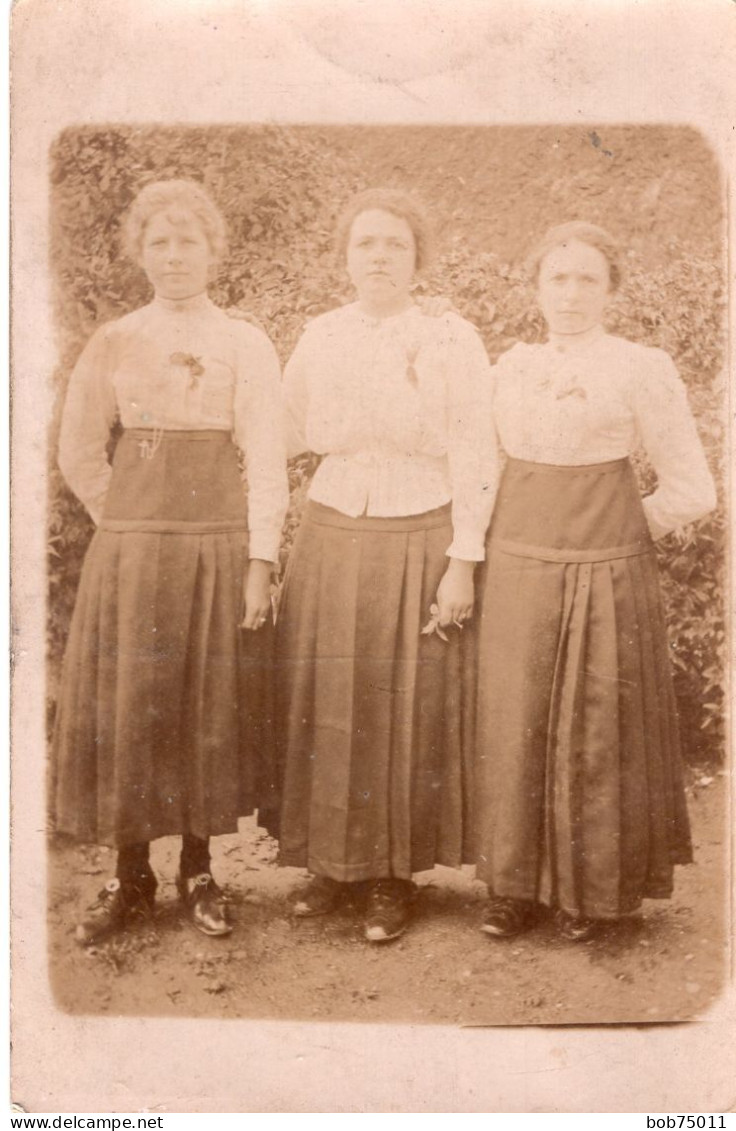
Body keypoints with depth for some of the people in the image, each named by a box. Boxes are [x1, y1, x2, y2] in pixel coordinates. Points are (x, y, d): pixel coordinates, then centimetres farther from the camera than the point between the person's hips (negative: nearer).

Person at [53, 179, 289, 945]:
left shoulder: (245, 346, 1)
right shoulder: (113, 343, 6)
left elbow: (267, 461, -4)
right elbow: (78, 453, 11)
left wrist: (260, 562, -10)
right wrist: (126, 520, 5)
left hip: (217, 546, -1)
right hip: (129, 548, 2)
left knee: (209, 708, 6)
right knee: (125, 706, 5)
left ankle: (197, 871, 22)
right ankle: (130, 876, 21)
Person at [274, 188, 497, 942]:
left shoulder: (452, 340, -5)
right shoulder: (319, 337, 7)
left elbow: (473, 460, -7)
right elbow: (284, 435, 13)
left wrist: (462, 562, -11)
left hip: (418, 547, -3)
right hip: (331, 540, 4)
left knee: (406, 710, 5)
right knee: (328, 705, 8)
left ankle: (395, 874, 20)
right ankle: (338, 861, 25)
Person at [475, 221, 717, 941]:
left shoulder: (642, 368, -5)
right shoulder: (511, 366, 9)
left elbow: (691, 492, -4)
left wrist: (609, 531, 2)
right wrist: (544, 531, 12)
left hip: (604, 576, -4)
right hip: (516, 567, 4)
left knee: (594, 733, 5)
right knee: (514, 727, 8)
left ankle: (590, 892, 24)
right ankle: (517, 885, 24)